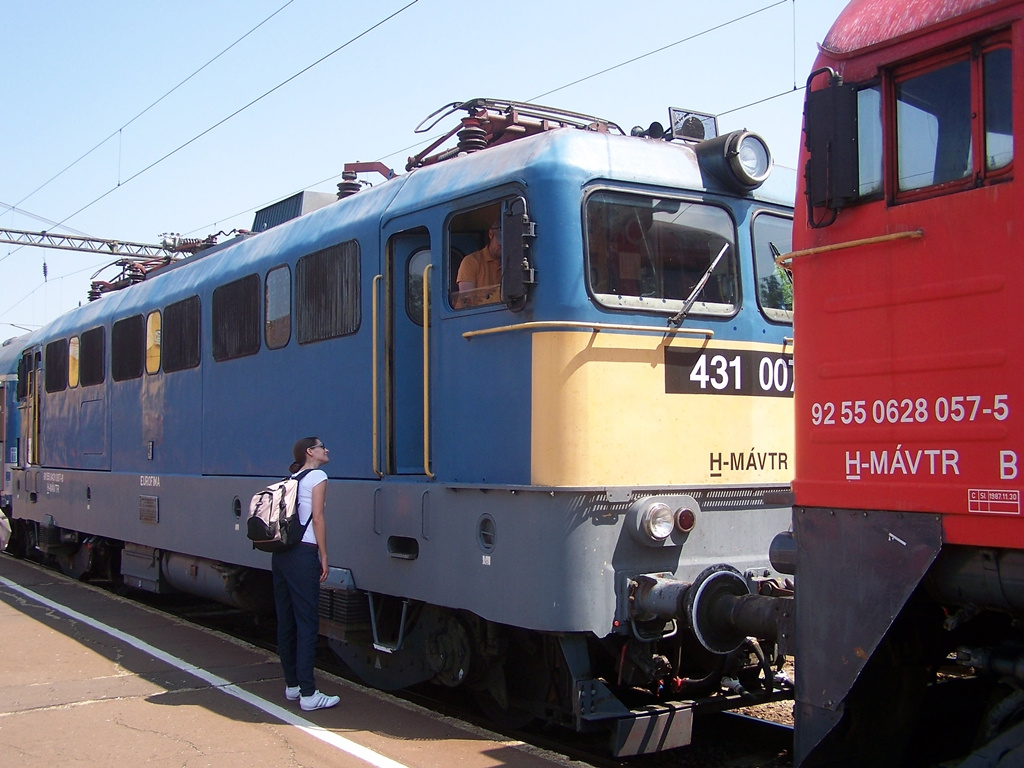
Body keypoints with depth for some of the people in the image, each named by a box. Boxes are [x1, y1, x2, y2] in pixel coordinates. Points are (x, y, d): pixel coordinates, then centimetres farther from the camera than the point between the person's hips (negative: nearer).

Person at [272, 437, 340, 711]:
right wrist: (324, 557, -6)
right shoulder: (317, 477, -2)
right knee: (307, 622, -6)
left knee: (286, 620, 11)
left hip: (280, 554, 8)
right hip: (303, 555, -8)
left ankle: (292, 685, 20)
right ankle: (308, 694, -6)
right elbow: (317, 518, -9)